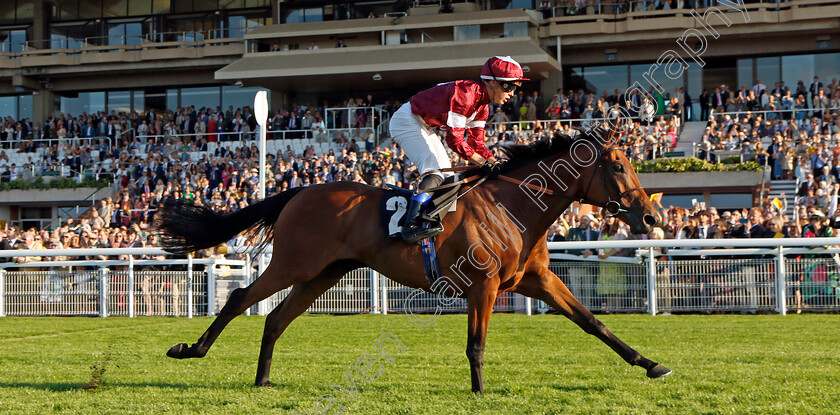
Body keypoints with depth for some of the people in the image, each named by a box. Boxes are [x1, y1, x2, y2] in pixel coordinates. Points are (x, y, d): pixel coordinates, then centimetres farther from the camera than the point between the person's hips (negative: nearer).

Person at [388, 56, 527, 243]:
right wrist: (485, 163, -26)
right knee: (435, 172, -24)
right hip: (406, 122, -11)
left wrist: (496, 163, -10)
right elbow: (454, 140, -28)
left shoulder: (482, 104, 4)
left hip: (423, 127, 11)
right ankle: (411, 226, -34)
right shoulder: (466, 93, -28)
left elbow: (476, 141, 5)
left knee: (447, 176, 7)